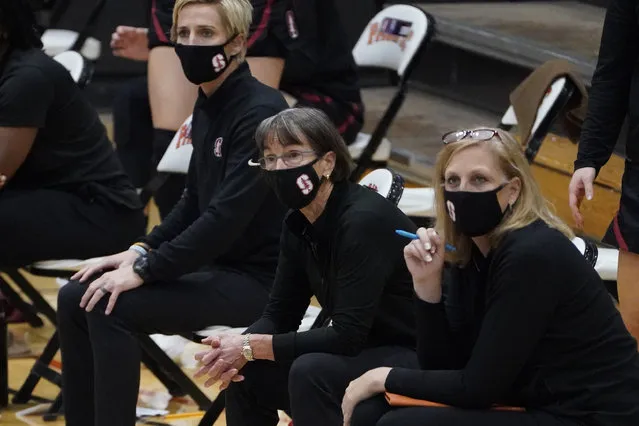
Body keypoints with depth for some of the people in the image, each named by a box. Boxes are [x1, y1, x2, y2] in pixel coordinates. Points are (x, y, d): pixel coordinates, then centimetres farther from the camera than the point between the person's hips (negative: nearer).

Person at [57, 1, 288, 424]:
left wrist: (145, 271, -21)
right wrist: (142, 251, 2)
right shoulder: (208, 105, 9)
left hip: (259, 278, -9)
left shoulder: (260, 112, -18)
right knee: (76, 298, -2)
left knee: (109, 306, -22)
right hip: (217, 265, 9)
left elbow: (228, 214, -25)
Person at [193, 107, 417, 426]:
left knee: (311, 372, -30)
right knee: (247, 371, -1)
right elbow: (280, 313, 7)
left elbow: (348, 335, -28)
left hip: (411, 357, -9)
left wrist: (253, 347, -22)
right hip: (358, 352, 9)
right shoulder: (298, 224, 1)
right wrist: (240, 347, -15)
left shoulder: (364, 220, -24)